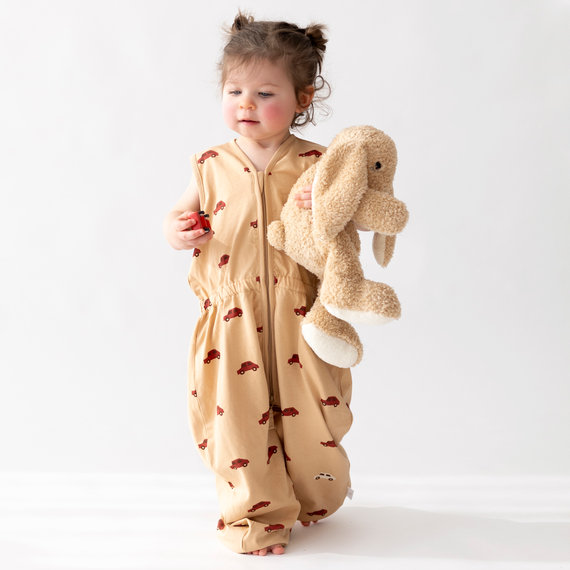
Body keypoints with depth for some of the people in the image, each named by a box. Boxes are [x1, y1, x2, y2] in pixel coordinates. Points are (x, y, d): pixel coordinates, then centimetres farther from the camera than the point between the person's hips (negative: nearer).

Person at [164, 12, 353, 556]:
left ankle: (311, 500, 38)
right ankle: (255, 512, 24)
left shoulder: (316, 164, -3)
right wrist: (176, 231, -8)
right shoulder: (212, 166, 2)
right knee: (239, 414, 3)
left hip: (299, 318, -1)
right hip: (233, 322, 1)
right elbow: (180, 215, 15)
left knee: (305, 414, 10)